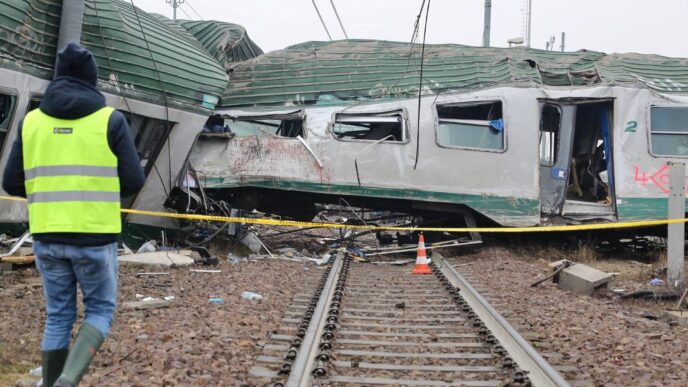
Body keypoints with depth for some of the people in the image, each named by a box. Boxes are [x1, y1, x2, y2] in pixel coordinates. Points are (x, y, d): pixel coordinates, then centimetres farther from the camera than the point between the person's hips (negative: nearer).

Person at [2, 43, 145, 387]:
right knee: (100, 311, 13)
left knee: (59, 316, 16)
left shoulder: (31, 120, 5)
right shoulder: (110, 120, -4)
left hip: (47, 236, 3)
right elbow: (133, 181, -6)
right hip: (94, 235, -3)